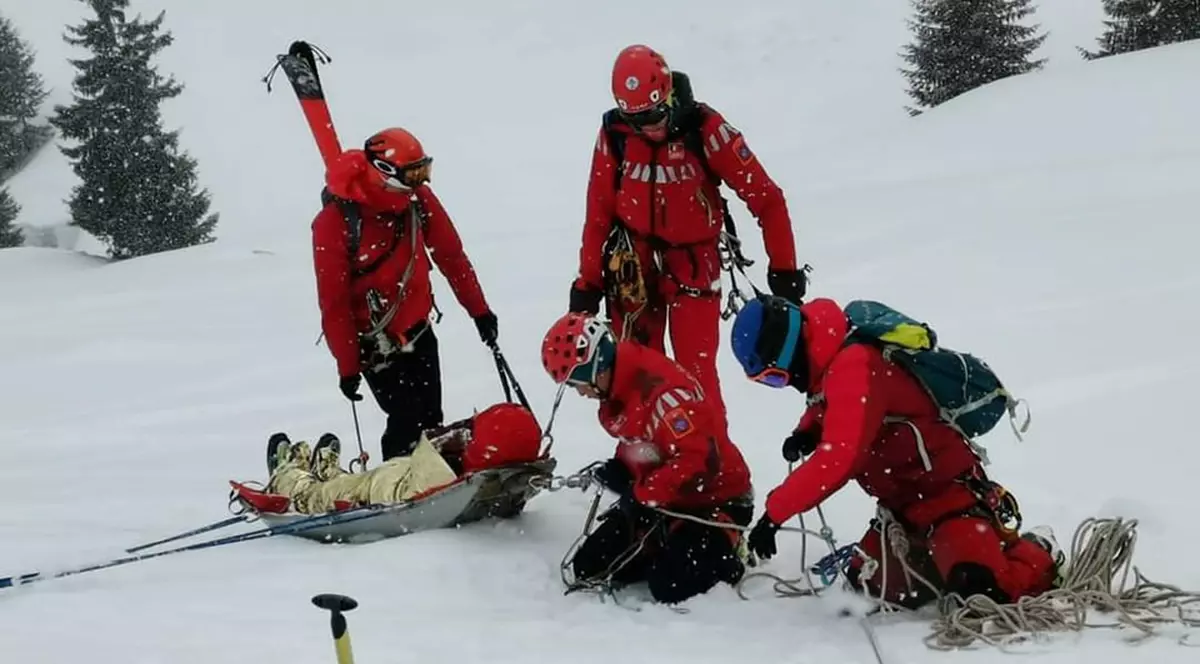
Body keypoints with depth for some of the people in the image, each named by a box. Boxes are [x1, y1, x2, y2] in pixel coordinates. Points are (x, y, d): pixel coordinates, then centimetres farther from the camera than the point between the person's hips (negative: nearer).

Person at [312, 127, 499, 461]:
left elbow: (451, 256, 4)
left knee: (431, 420, 7)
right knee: (407, 422, -11)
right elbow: (333, 303, -16)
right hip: (376, 342, -5)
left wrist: (479, 310, 7)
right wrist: (347, 366, -13)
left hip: (418, 331, 5)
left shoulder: (418, 198, -8)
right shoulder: (334, 222, -22)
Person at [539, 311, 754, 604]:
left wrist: (642, 495, -29)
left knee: (669, 587, -23)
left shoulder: (662, 388, -31)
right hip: (662, 497, 9)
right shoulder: (615, 390, 0)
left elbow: (699, 461, -34)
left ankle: (723, 551, 5)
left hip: (715, 499, -9)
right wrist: (619, 470, -3)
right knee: (589, 567, 1)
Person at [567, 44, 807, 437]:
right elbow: (598, 213, 2)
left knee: (696, 371, -9)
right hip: (634, 263, 3)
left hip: (692, 261, -3)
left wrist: (783, 269, -13)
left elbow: (765, 198, -14)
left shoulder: (704, 129, -18)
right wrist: (587, 283, 4)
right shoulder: (614, 135, -8)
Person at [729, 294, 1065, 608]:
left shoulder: (854, 368, -25)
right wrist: (807, 431, 7)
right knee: (870, 584, 6)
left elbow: (838, 459, -32)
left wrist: (774, 512, -27)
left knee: (980, 586, -26)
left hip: (949, 490, -10)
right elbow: (827, 404, 30)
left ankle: (1038, 555, 8)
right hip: (904, 502, 10)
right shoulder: (831, 363, 6)